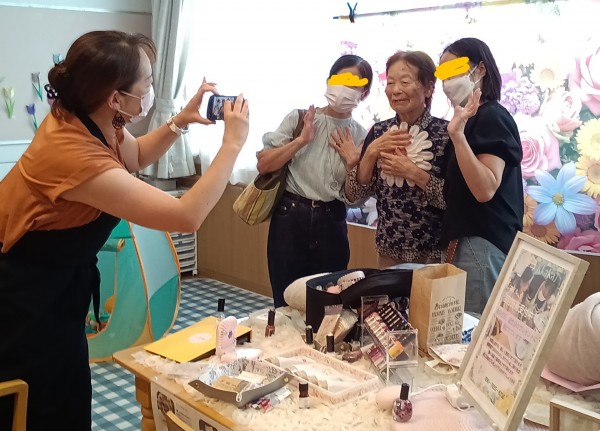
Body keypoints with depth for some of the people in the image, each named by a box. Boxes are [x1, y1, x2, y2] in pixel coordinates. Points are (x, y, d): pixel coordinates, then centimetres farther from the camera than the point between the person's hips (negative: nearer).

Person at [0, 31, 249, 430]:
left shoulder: (88, 121, -6)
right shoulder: (74, 155, -35)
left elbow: (134, 157, 17)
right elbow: (187, 216, -34)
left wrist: (180, 122, 1)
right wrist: (233, 143, -25)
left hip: (57, 284, 9)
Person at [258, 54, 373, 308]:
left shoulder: (360, 137, 5)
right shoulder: (299, 118, -1)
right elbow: (263, 165, -9)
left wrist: (352, 164, -11)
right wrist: (302, 140, -15)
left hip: (331, 224, 2)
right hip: (290, 217, -2)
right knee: (286, 303, 4)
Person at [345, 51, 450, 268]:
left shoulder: (445, 132, -10)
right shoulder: (379, 131, 2)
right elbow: (353, 193, -2)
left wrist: (412, 171, -21)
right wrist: (371, 153, -15)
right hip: (388, 250, 4)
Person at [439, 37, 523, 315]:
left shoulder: (491, 117, -10)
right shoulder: (476, 120, 17)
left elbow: (485, 190, -24)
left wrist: (457, 134, -27)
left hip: (483, 245, -9)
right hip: (468, 241, 9)